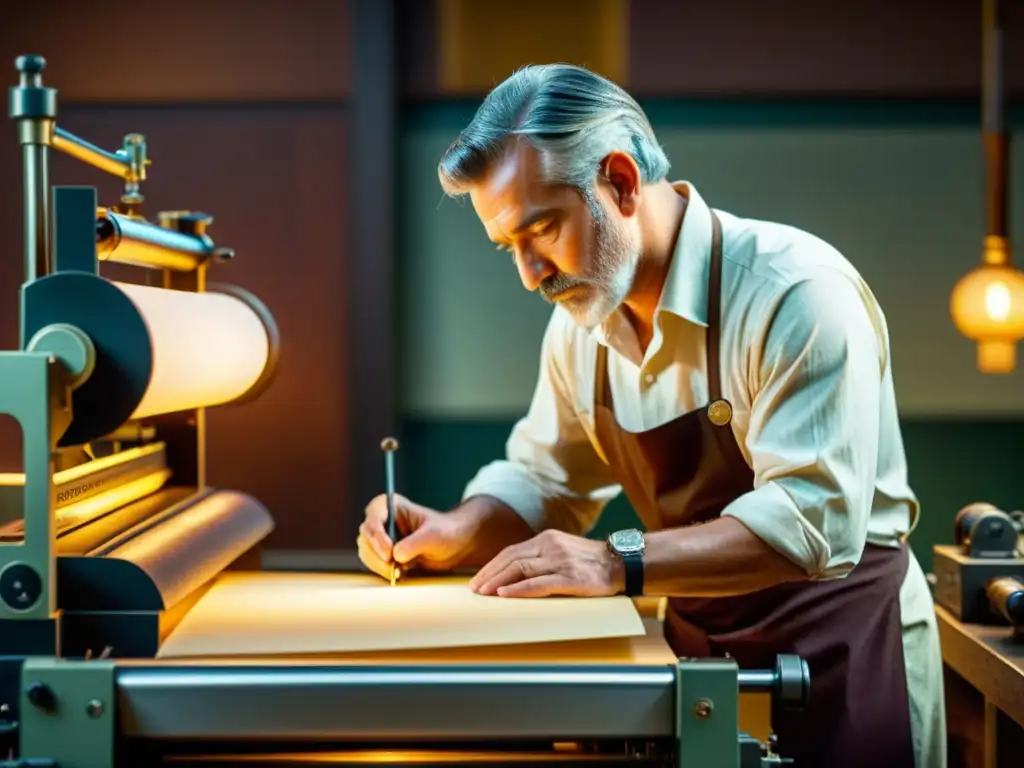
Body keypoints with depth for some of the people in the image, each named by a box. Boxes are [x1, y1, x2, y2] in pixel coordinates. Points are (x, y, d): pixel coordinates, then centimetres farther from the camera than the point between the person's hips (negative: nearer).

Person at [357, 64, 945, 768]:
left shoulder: (797, 293, -24)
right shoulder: (581, 321, 0)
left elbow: (813, 520, -30)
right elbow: (543, 480, 11)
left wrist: (619, 564, -35)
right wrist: (456, 532, -8)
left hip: (839, 649, -6)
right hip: (696, 640, 6)